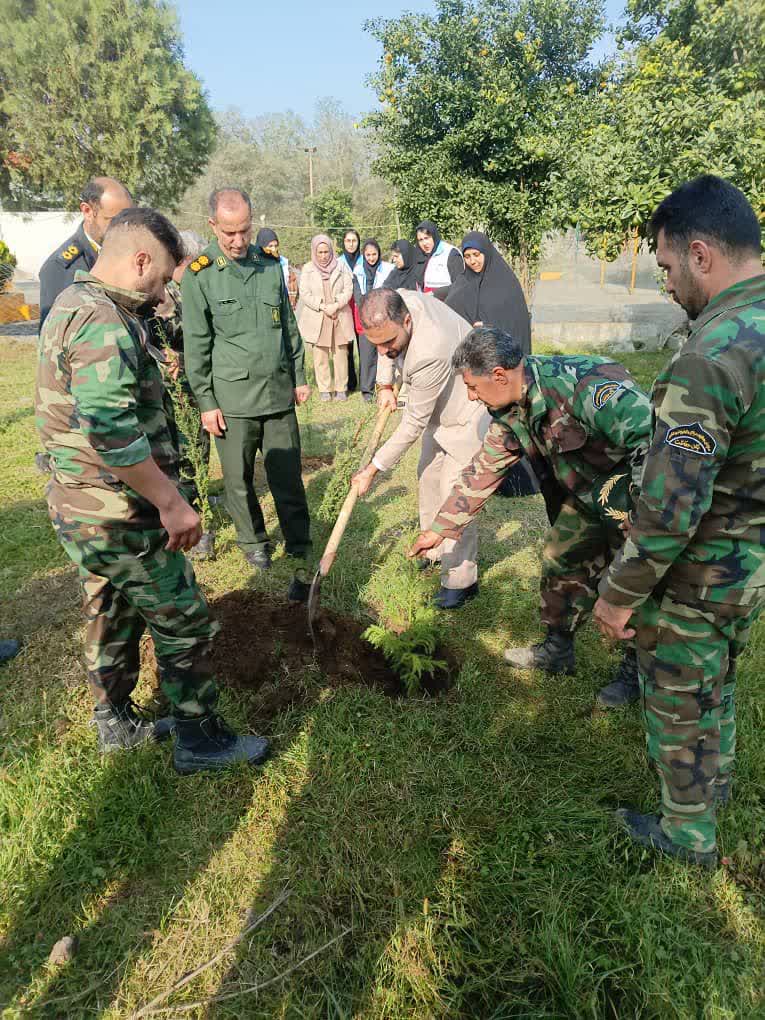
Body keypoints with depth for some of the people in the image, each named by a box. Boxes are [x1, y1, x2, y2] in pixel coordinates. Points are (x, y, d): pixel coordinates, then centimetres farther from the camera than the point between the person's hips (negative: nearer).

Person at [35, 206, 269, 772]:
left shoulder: (72, 302, 13)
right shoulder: (103, 323, -22)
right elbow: (113, 430, -32)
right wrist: (172, 503, -27)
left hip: (82, 509, 10)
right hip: (122, 517, -10)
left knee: (113, 620, 22)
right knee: (185, 624, 4)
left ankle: (117, 724, 40)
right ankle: (202, 739, 20)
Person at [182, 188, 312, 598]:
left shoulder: (270, 266, 7)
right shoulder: (199, 275, -5)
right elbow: (196, 344, -4)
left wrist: (300, 376, 14)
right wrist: (206, 402, -5)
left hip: (279, 393, 3)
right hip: (232, 397, -2)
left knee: (288, 480, 3)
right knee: (239, 480, 9)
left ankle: (302, 560, 11)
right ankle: (253, 541, 31)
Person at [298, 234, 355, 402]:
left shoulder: (341, 267, 7)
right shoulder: (308, 269, 4)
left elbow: (348, 290, 2)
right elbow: (305, 294, -2)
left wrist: (336, 306, -12)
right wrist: (323, 307, -12)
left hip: (340, 317, 1)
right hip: (317, 319, 0)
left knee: (341, 354, 2)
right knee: (320, 356, 1)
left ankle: (341, 389, 10)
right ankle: (324, 390, 9)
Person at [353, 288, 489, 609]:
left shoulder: (431, 353, -41)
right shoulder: (398, 301, -18)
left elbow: (413, 426, -31)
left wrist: (373, 469, -23)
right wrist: (385, 384, 2)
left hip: (468, 416, -9)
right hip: (441, 407, 9)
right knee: (428, 476, 19)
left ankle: (461, 580, 3)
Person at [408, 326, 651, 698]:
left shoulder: (583, 385, -35)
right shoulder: (510, 411, -6)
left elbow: (652, 437, -37)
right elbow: (483, 470, 3)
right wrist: (439, 529, 4)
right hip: (585, 496, 8)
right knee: (561, 561, 14)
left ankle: (637, 669, 26)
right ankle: (557, 648, 33)